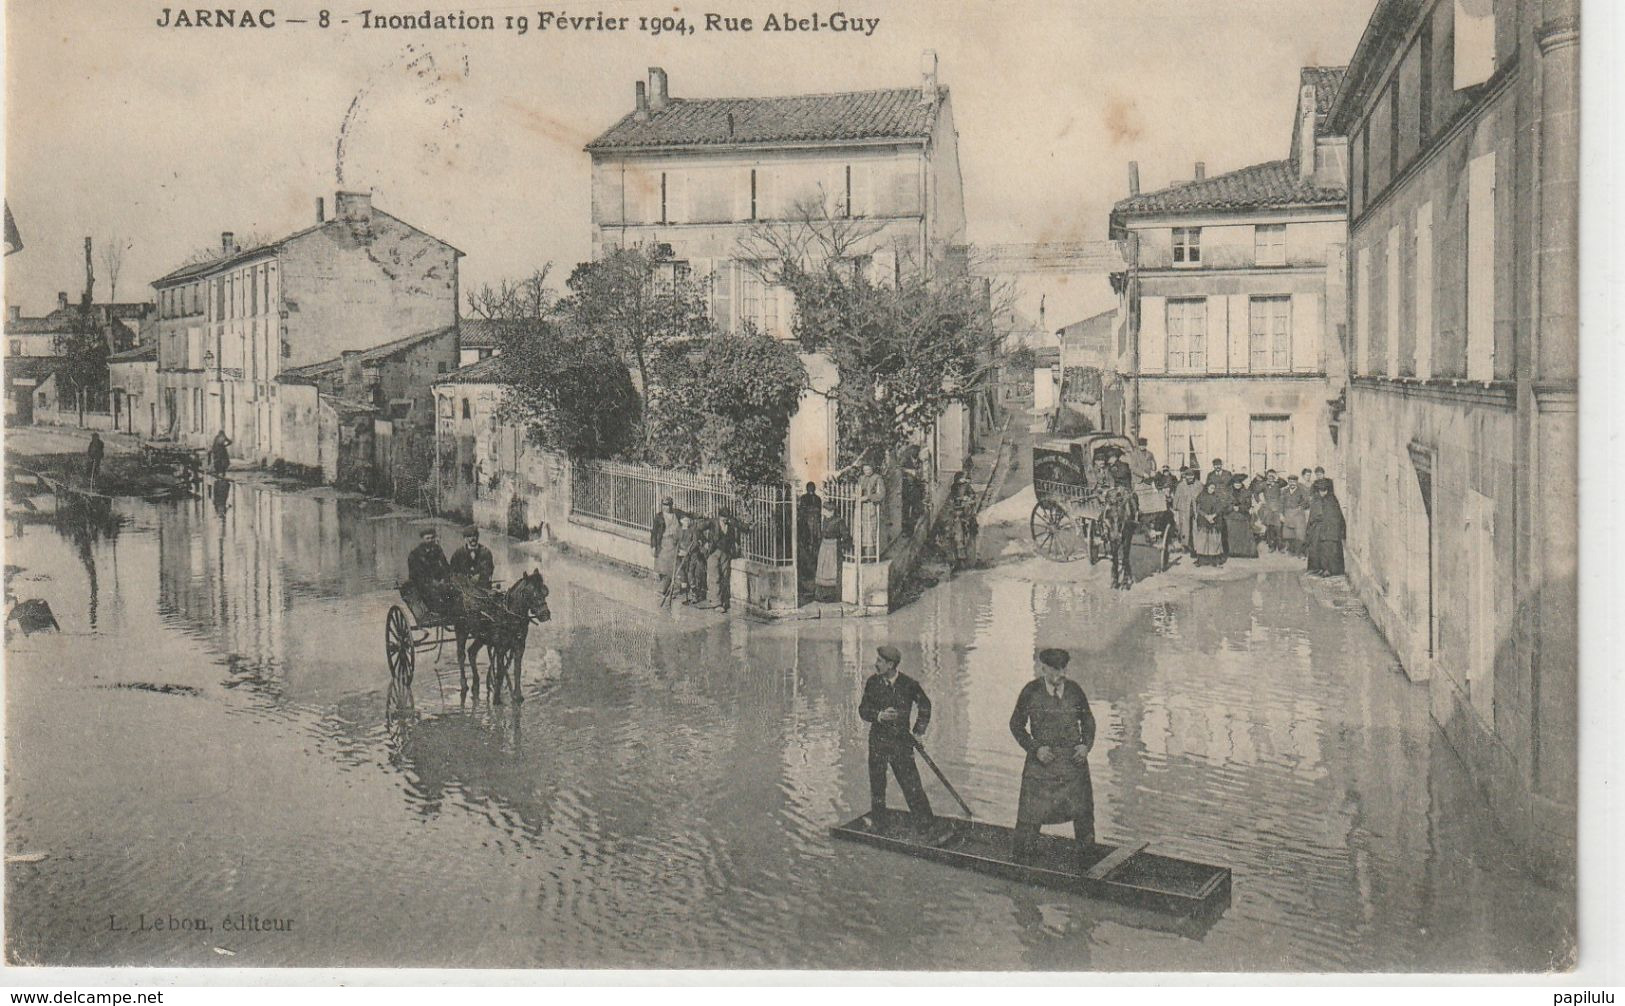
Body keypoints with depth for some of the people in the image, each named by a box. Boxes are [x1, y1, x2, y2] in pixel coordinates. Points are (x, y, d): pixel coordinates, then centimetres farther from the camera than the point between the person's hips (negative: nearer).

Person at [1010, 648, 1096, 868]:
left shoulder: (1074, 689, 1)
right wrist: (1035, 748, -10)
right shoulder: (1031, 691, -5)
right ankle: (1023, 858, 14)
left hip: (1073, 759, 2)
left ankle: (1087, 858, 27)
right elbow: (1017, 724, 2)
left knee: (1083, 812, 7)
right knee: (1031, 811, -2)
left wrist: (1086, 745, -2)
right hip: (1042, 759, -2)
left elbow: (1088, 720, 15)